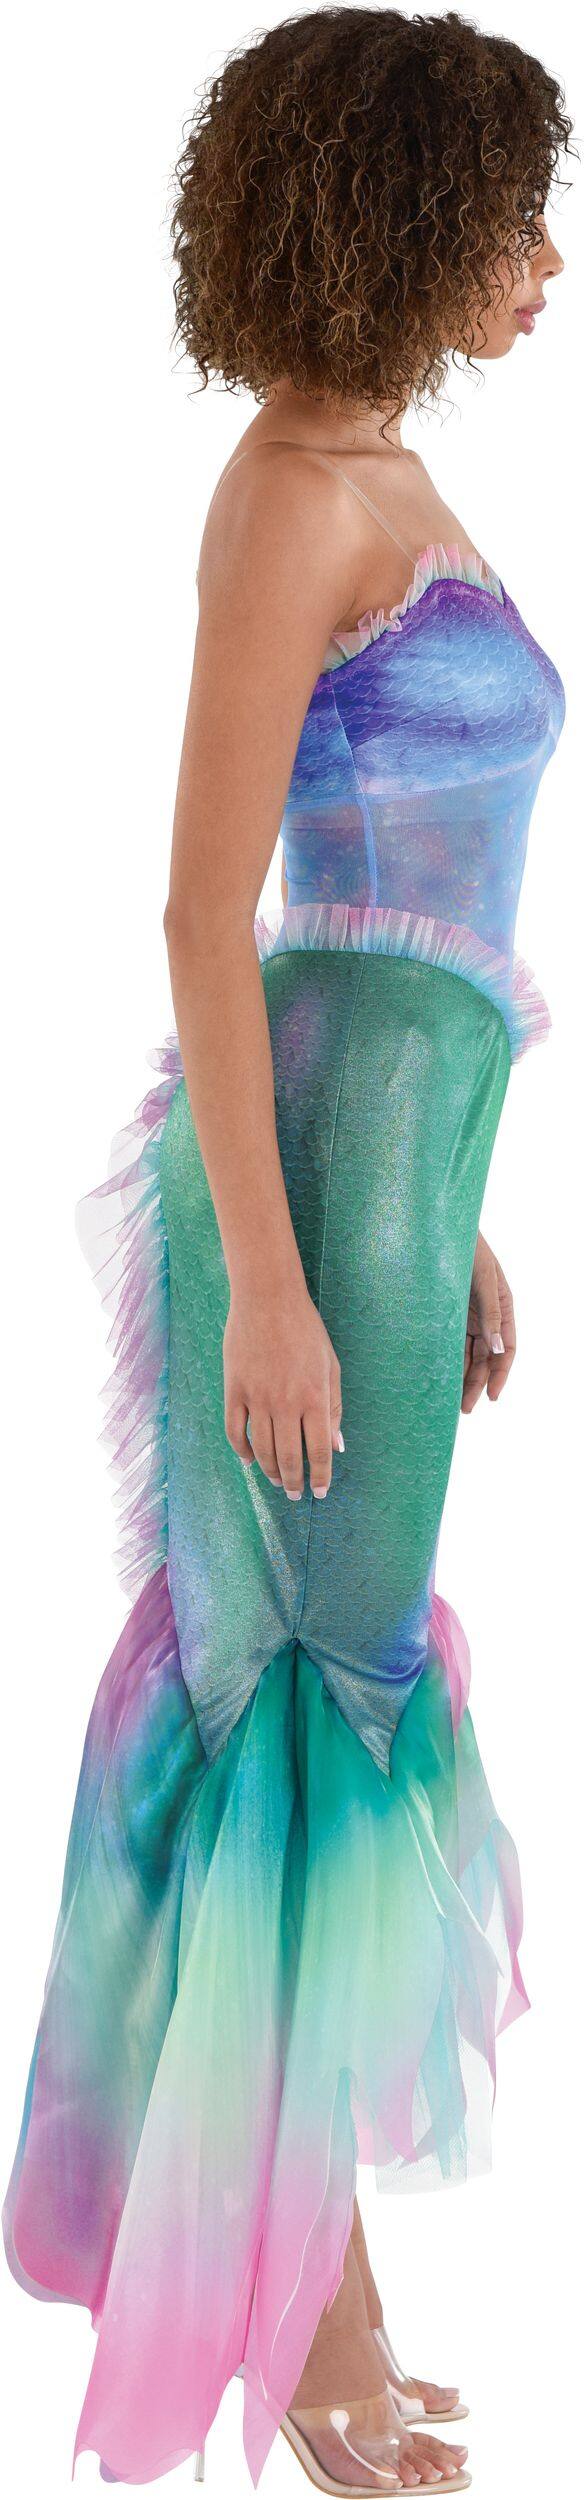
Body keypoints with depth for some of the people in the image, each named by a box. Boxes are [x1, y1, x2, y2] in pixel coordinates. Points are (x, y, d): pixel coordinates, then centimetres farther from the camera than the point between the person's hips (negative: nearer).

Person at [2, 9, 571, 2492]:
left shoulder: (381, 490, 16)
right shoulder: (295, 490, -12)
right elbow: (205, 909, -17)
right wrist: (276, 1281, -20)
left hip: (376, 1147, 9)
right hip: (308, 1159, -9)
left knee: (287, 1682, 14)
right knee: (333, 1700, -1)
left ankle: (237, 2239, 28)